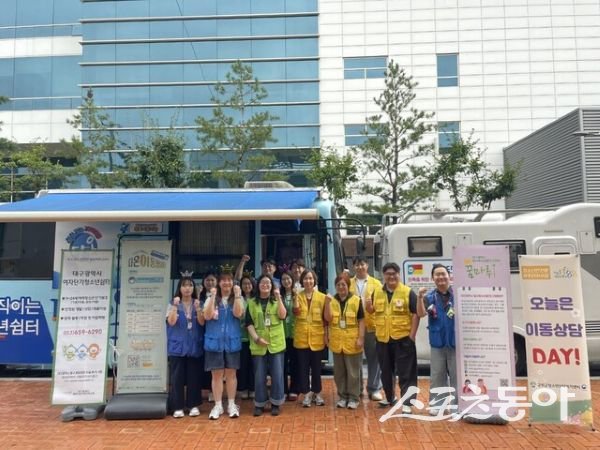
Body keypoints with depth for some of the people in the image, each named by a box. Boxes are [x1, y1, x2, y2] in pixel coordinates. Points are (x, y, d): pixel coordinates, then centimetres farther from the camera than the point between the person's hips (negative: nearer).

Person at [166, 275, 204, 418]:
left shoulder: (199, 303, 6)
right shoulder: (173, 303, 2)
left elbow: (202, 323, -3)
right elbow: (171, 322, -9)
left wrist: (198, 309, -18)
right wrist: (175, 306, -20)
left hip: (194, 346, 1)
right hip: (177, 346, -1)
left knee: (194, 376, 5)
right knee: (177, 377, 0)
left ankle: (193, 405, 15)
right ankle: (178, 407, 8)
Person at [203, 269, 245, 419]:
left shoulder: (237, 298, 5)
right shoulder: (211, 298, 4)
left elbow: (238, 313, -14)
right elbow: (207, 316, -10)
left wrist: (237, 294, -17)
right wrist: (213, 297, -16)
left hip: (232, 341, 0)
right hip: (214, 341, 0)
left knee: (231, 373, 6)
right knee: (216, 374, 4)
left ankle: (231, 405, 17)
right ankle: (217, 406, 14)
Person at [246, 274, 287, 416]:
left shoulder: (277, 301, 7)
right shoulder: (252, 303, 6)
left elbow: (282, 316, -11)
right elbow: (249, 323, 0)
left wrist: (278, 298, -14)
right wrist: (256, 338, -13)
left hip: (276, 343, 0)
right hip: (258, 345, 0)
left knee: (277, 375, 3)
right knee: (259, 376, 6)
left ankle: (275, 403, 17)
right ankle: (259, 404, 19)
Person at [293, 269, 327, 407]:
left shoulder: (322, 297, 0)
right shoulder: (298, 296, 3)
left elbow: (325, 319, 2)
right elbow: (296, 312, -15)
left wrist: (326, 335, -2)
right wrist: (296, 296, -19)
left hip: (317, 337, 0)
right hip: (301, 337, 1)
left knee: (316, 367, 10)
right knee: (303, 367, 6)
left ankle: (317, 393, 25)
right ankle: (307, 393, 18)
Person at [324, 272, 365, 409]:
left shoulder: (356, 300, -5)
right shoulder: (332, 300, 3)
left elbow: (361, 321, -4)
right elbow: (328, 319, -5)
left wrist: (360, 338, -10)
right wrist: (327, 303, -16)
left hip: (352, 342, -3)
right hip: (337, 342, 3)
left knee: (353, 372, 6)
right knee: (339, 372, 13)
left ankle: (353, 398, 18)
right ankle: (343, 397, 26)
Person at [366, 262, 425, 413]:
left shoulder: (408, 292, -6)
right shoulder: (377, 292, 6)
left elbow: (416, 314, -7)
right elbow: (372, 310, 16)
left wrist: (412, 335, -12)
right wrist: (369, 305, -8)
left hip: (403, 338, -4)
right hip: (382, 338, 5)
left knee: (406, 373, 0)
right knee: (386, 372, 18)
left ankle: (407, 403, 7)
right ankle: (390, 397, 36)